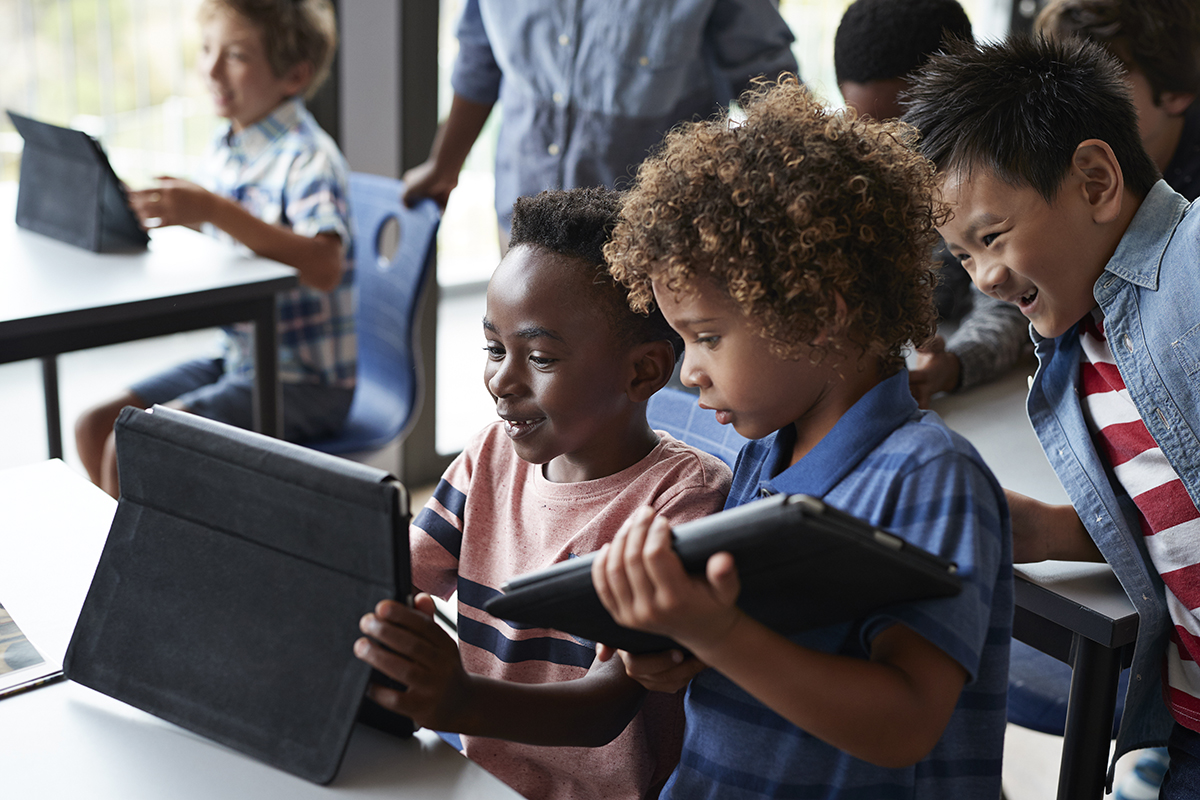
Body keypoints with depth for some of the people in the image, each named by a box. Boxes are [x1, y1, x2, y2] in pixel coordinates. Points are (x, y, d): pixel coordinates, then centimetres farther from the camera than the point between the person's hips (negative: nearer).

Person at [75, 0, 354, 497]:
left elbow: (325, 267, -35)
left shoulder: (308, 157, -18)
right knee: (96, 426, 6)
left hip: (308, 384, -9)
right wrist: (180, 213, 1)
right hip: (237, 361, 9)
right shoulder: (223, 149, 7)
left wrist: (215, 210, -38)